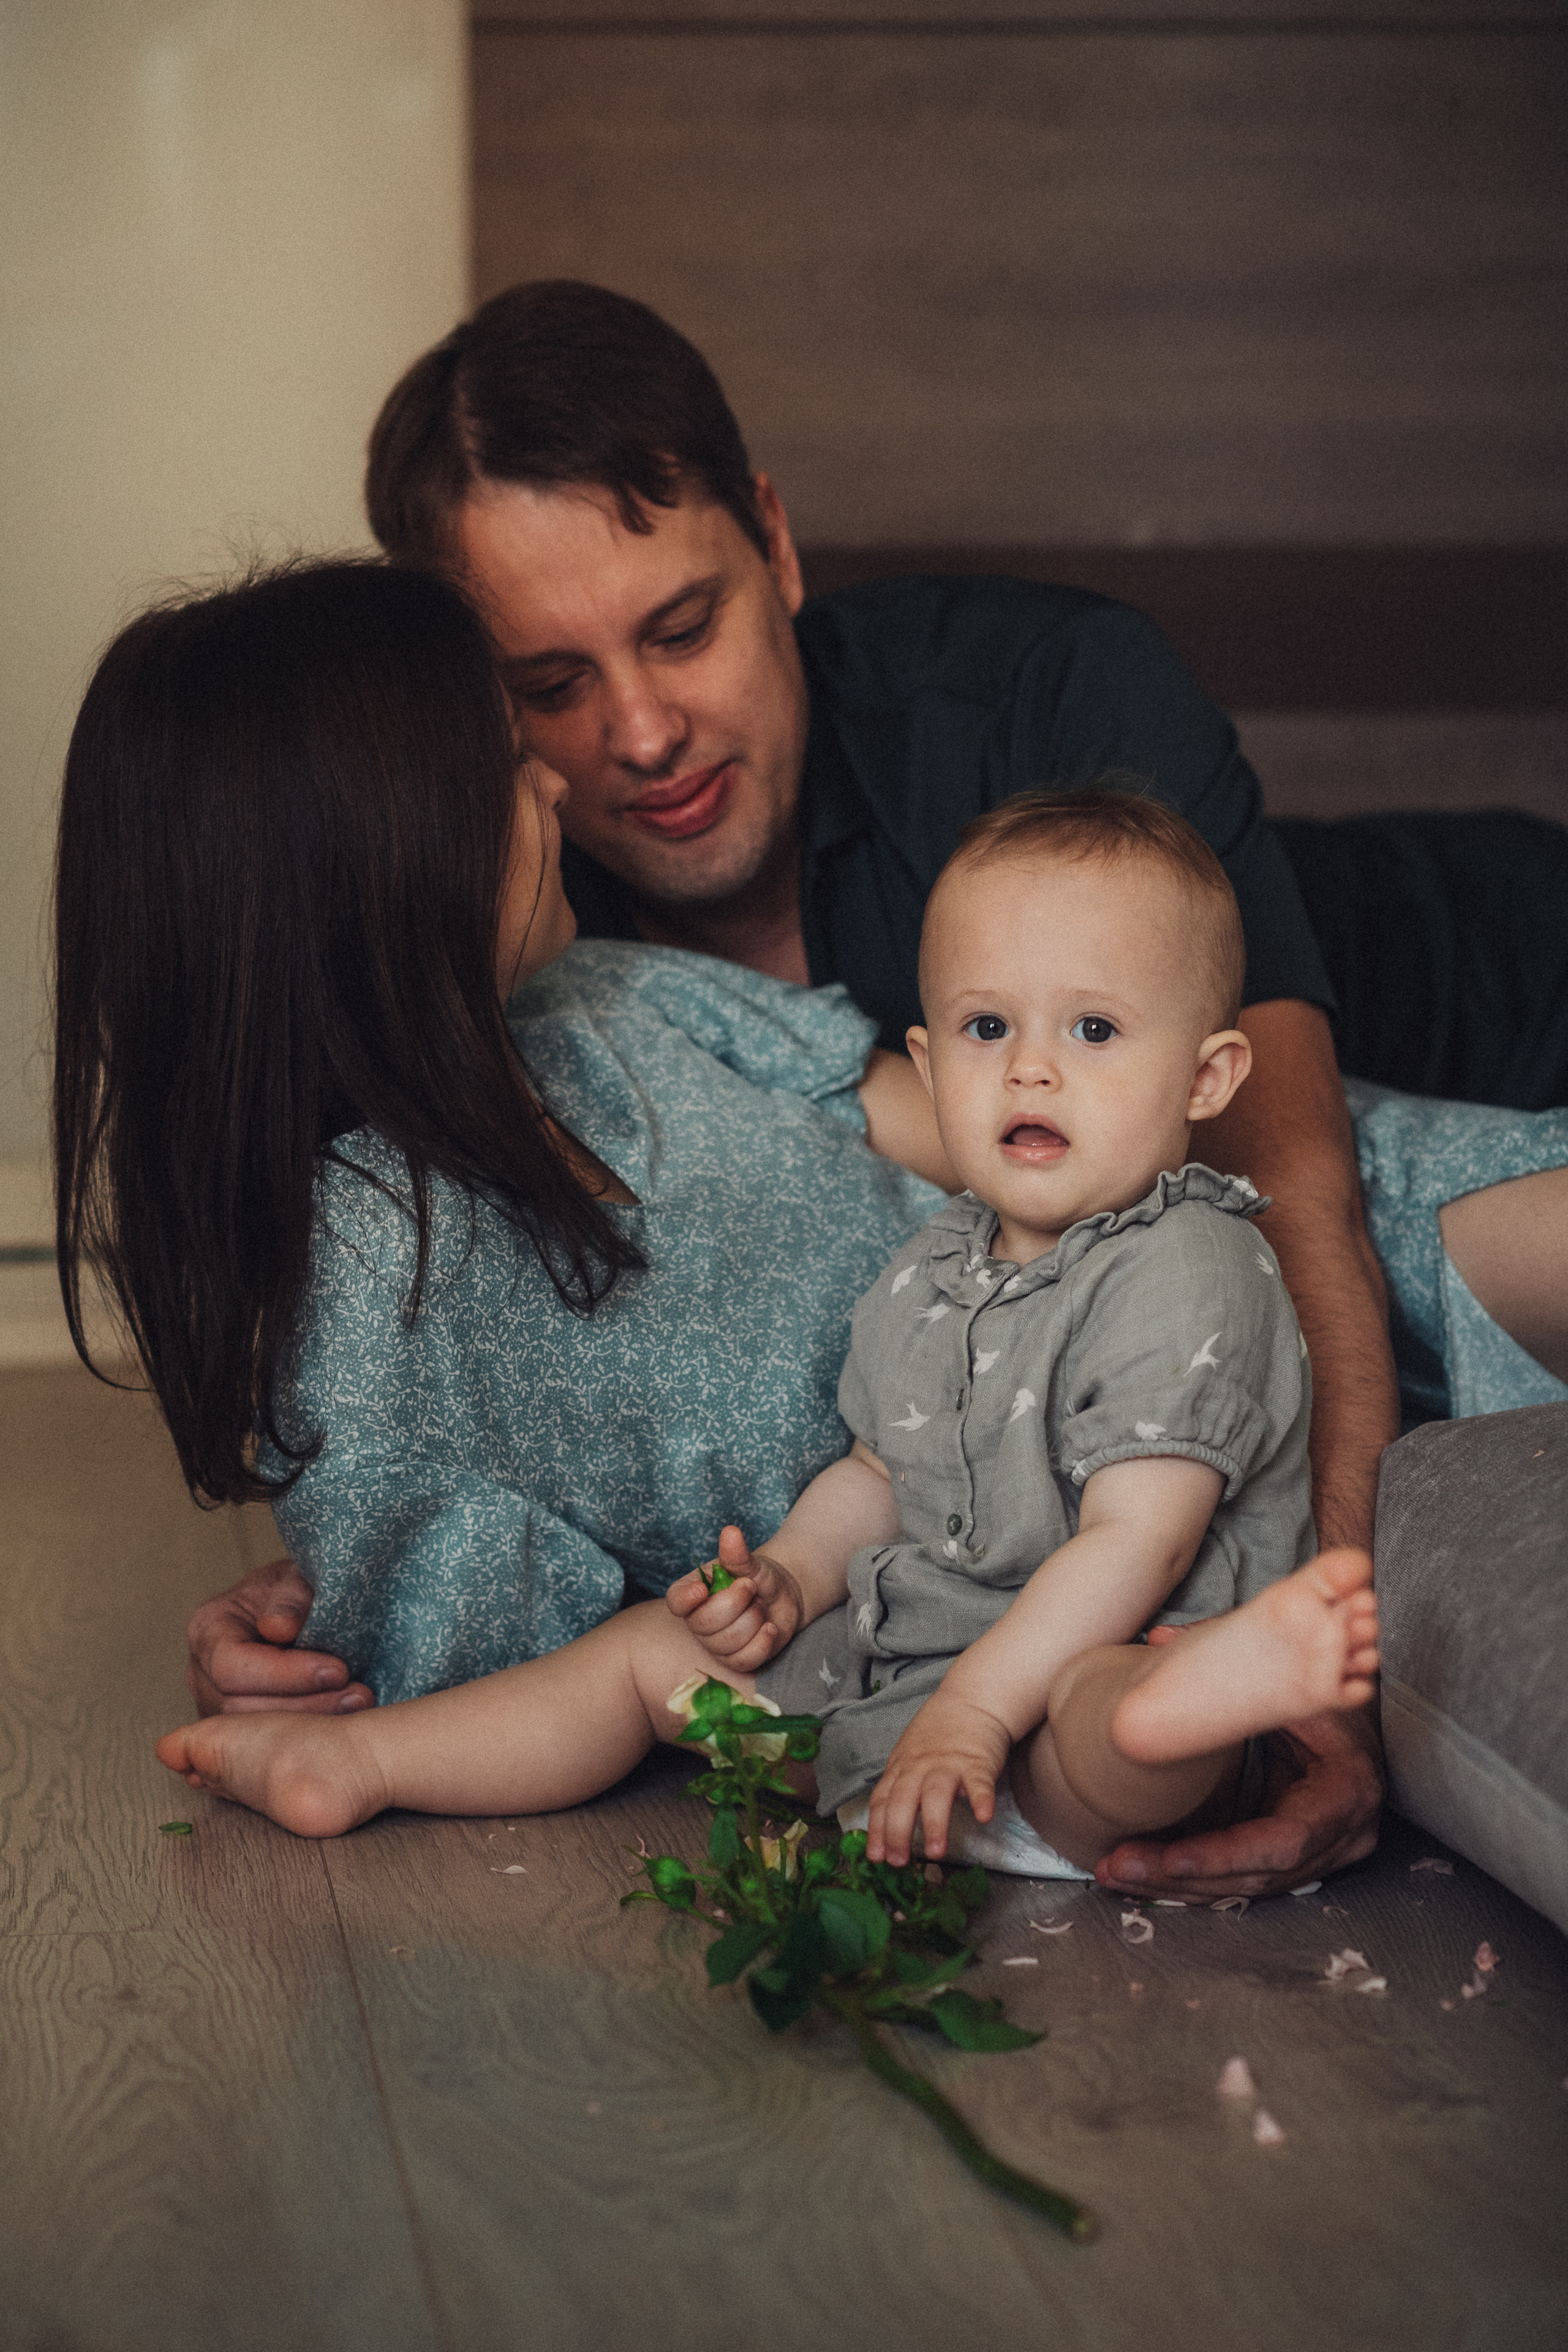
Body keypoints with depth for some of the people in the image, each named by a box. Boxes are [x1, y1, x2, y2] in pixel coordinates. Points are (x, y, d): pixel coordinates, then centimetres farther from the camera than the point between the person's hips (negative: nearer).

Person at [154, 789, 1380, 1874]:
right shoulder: (932, 1270, 12)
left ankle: (1225, 1683, -74)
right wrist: (790, 1581, 3)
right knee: (657, 1651, 12)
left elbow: (1138, 1536, -23)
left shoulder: (1190, 1277, -15)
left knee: (1098, 1695, -41)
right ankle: (353, 1761, 20)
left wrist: (969, 1711, -28)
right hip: (890, 1659, 9)